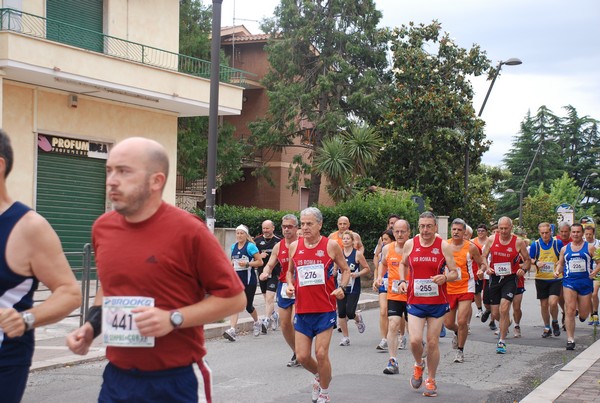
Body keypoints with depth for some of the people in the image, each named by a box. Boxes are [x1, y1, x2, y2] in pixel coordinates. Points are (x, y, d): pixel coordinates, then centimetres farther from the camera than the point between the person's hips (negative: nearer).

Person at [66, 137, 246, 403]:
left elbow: (234, 297, -10)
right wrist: (92, 325, 4)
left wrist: (174, 319, -19)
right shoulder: (103, 227, 3)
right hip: (116, 377, 5)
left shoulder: (187, 230, -14)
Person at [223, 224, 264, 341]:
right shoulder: (233, 247, 10)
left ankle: (257, 323, 37)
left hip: (249, 279, -4)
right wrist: (231, 264, 5)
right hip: (237, 278, 4)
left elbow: (260, 262, -11)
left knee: (248, 306, 8)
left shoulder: (250, 246, -9)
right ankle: (232, 330, -18)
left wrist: (247, 264, -22)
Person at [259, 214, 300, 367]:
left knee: (295, 321, -18)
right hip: (284, 287, 5)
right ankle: (296, 353, 25)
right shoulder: (278, 246, 7)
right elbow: (270, 265, 12)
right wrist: (265, 273, -10)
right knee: (284, 324, 6)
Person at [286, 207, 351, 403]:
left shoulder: (331, 246, -4)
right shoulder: (294, 246, 5)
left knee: (321, 354, -7)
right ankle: (319, 376, 35)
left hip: (325, 310, -3)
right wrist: (290, 284, 0)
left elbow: (345, 269, 6)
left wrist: (341, 287, -12)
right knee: (302, 356, 2)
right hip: (302, 310, 3)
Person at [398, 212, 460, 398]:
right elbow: (403, 264, 18)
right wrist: (402, 281, 0)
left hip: (437, 302, 0)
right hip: (415, 301, 1)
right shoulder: (410, 244, 0)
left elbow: (455, 273, -2)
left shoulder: (443, 246, -5)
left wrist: (445, 277, -23)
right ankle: (419, 365, 21)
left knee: (433, 342, 4)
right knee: (415, 340, -12)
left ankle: (431, 380, 22)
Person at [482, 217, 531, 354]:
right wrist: (487, 268, -10)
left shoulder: (518, 242, -5)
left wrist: (523, 269, -14)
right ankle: (505, 327, 44)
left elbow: (527, 260, 6)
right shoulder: (491, 240, 0)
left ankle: (502, 342, -7)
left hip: (510, 278, -3)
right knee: (495, 314, 8)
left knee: (504, 309, -18)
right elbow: (483, 257, 9)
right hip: (495, 277, 3)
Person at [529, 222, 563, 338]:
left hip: (555, 278, -2)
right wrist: (536, 263, -14)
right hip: (541, 279, 2)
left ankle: (555, 323, 13)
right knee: (544, 305, 8)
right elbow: (529, 260, 6)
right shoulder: (535, 244, -2)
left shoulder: (558, 243, -4)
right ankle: (547, 328, 24)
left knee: (553, 302, -15)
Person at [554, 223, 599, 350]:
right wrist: (557, 271, -1)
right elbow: (560, 263, 19)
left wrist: (595, 271, -17)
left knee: (584, 314, 7)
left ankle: (582, 312, 46)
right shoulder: (565, 249, 9)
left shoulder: (589, 247, 2)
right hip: (569, 282, 1)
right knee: (570, 311, -12)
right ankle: (570, 339, -9)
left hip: (585, 282, 0)